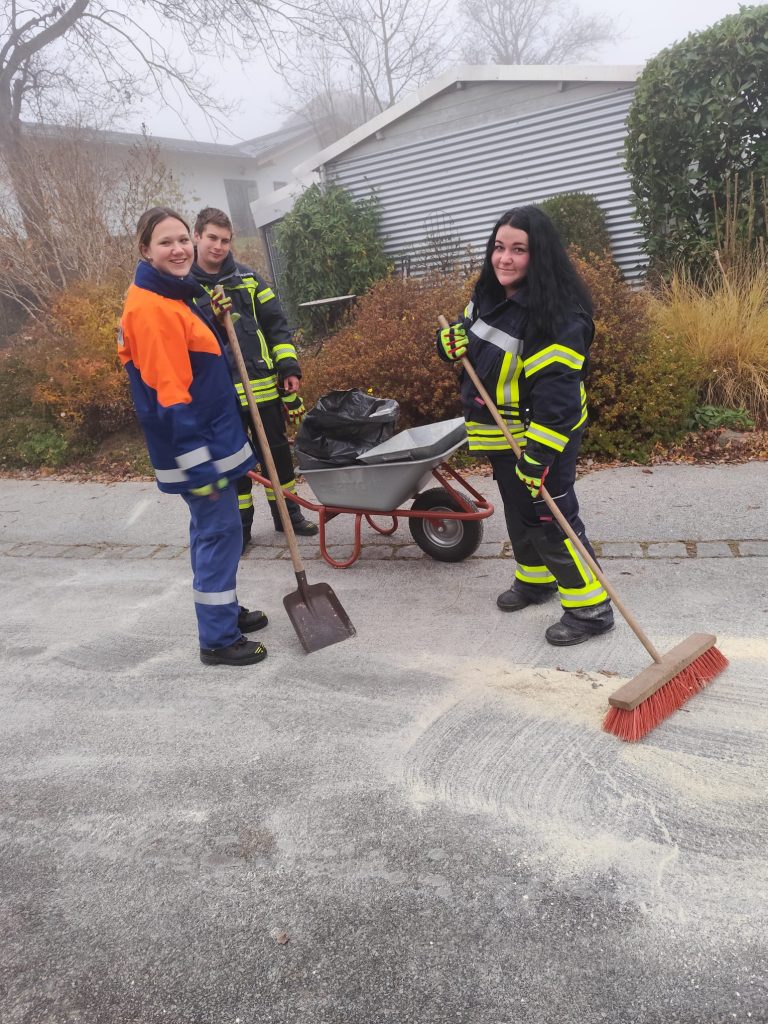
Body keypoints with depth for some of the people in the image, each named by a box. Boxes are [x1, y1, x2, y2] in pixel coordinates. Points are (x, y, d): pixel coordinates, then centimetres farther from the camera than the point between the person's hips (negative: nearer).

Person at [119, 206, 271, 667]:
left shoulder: (177, 295, 12)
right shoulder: (151, 307, -19)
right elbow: (169, 395, -24)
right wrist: (199, 465, -24)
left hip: (211, 436, 10)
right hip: (194, 445, -10)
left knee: (212, 528, 18)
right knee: (220, 530, -3)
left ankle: (225, 609, 34)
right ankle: (219, 640, 9)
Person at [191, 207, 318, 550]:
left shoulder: (247, 278, 8)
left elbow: (276, 325, 7)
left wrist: (289, 368, -2)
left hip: (264, 385, 3)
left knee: (277, 452, 11)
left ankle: (287, 514, 28)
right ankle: (240, 526, 21)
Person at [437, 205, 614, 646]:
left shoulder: (558, 317, -25)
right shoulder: (490, 295, 1)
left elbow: (556, 393, -29)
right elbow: (466, 335, 18)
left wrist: (539, 454, -32)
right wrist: (453, 339, -6)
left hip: (544, 435, -8)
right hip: (503, 435, 9)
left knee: (550, 518, -7)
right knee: (519, 512, 21)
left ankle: (591, 608, 6)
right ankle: (535, 579, 41)